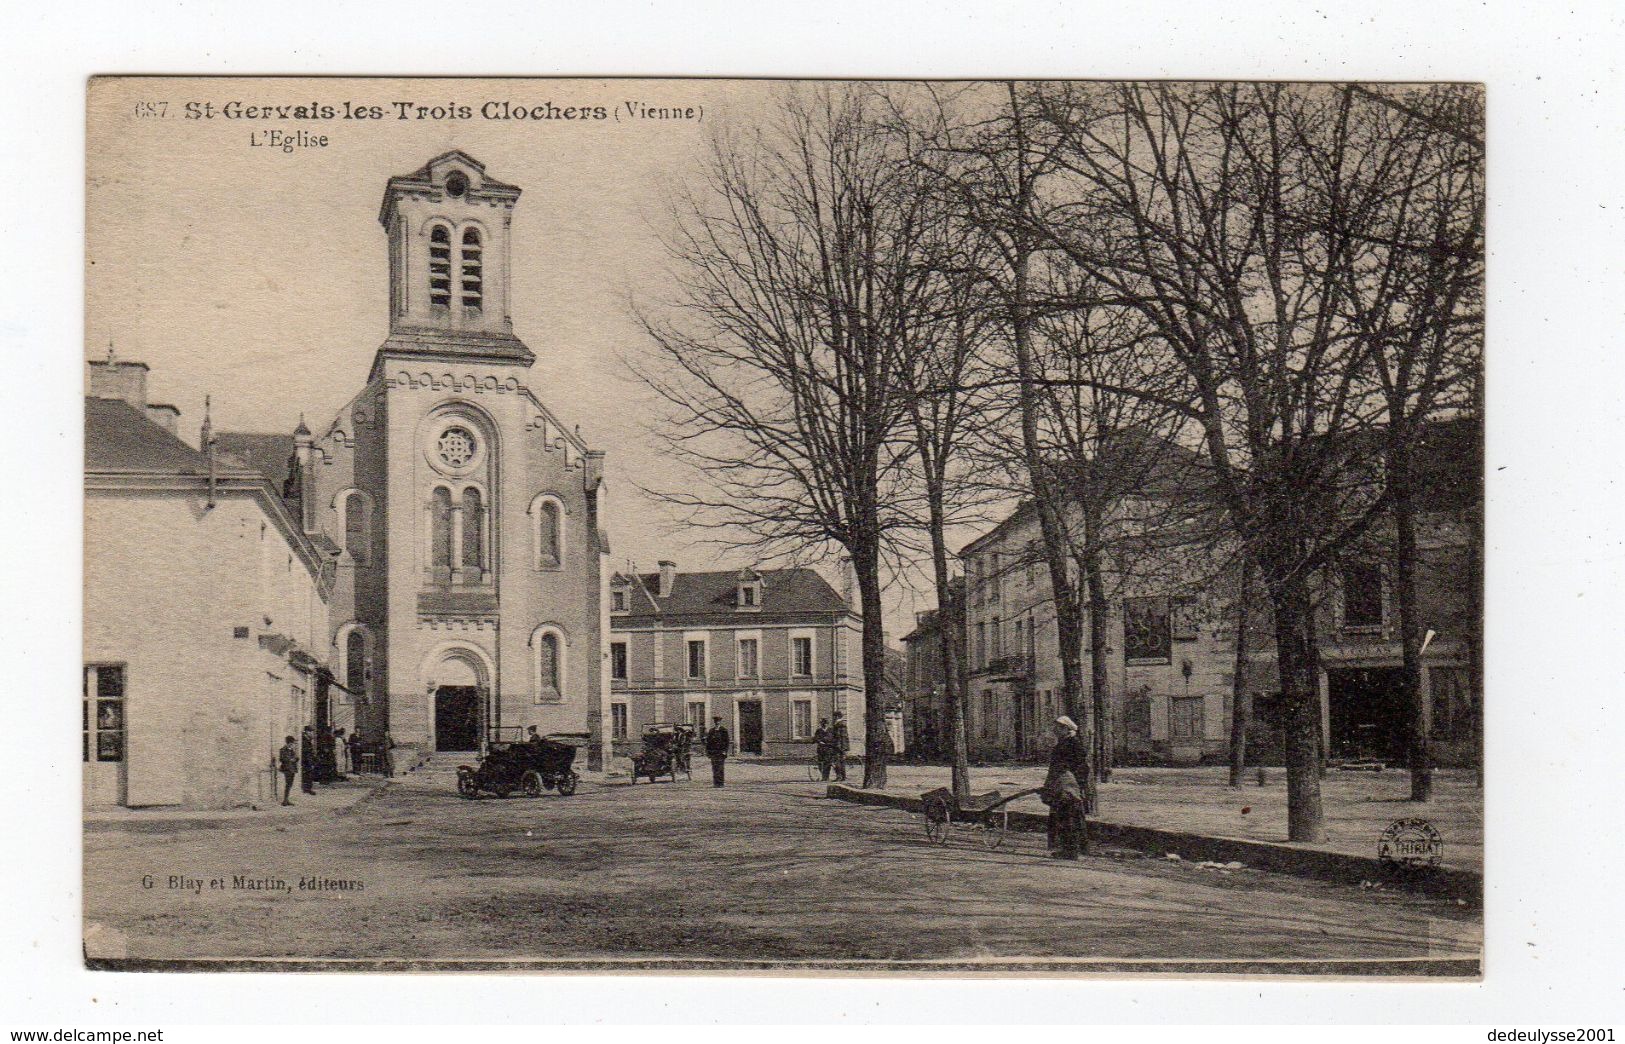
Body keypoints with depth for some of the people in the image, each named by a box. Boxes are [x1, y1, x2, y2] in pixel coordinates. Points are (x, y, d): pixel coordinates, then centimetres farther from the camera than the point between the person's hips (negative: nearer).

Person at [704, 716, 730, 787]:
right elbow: (708, 742, 13)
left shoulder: (724, 731, 1)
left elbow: (726, 742, -2)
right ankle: (715, 783, 7)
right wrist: (707, 751, 7)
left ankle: (720, 783, -3)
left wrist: (725, 751, -10)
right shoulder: (711, 731, 12)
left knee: (720, 768, -6)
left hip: (720, 752, -4)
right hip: (713, 752, 4)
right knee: (714, 768, 4)